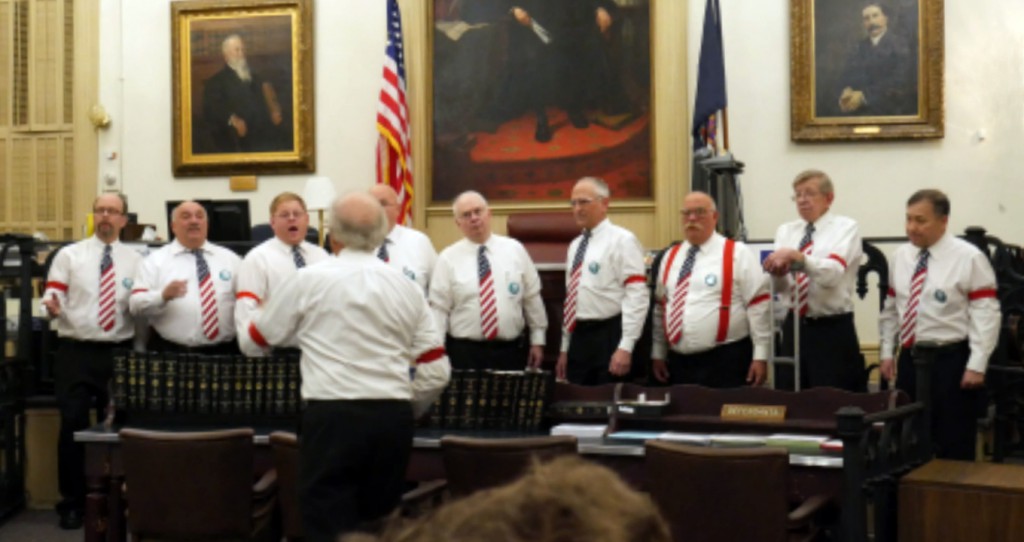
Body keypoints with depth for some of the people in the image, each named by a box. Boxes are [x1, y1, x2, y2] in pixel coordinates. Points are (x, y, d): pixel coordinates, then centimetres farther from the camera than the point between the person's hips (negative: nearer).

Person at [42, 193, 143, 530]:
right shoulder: (69, 255, 5)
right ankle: (72, 503, 8)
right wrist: (53, 307, -26)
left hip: (118, 353, 2)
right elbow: (52, 297, -3)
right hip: (75, 352, -2)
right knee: (73, 426, -3)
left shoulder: (136, 261, 9)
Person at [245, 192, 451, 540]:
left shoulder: (309, 280, 0)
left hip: (332, 416, -4)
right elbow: (437, 372, 8)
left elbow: (257, 340, 14)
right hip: (393, 416, 4)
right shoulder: (406, 287, 10)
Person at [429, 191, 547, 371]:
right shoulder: (448, 258, 1)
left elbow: (532, 299, 8)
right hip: (464, 352, -1)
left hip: (510, 350, 2)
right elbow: (439, 309, -1)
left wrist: (537, 341, 6)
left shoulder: (515, 250, 5)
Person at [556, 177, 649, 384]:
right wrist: (564, 348, 19)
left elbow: (637, 297, -15)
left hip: (609, 336, -7)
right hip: (578, 336, 7)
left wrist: (625, 347, -21)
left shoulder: (622, 240, -7)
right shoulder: (576, 245, 17)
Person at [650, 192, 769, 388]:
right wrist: (658, 354, 15)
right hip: (679, 363, 5)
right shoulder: (670, 257, 13)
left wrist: (760, 357, -10)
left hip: (726, 363, -5)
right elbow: (660, 308, 18)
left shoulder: (738, 254, -3)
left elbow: (759, 305, -6)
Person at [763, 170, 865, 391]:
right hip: (794, 327, 5)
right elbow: (779, 287, 1)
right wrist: (777, 271, -22)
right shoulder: (786, 231, 11)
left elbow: (832, 273, -19)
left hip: (833, 331, -4)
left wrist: (796, 256, -33)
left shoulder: (846, 228, -2)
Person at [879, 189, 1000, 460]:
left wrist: (977, 365, -16)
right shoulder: (900, 257, 9)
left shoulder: (969, 257, -8)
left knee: (954, 447, 0)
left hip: (951, 361, -6)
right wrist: (887, 352, 11)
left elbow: (986, 314, -11)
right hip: (910, 359, 6)